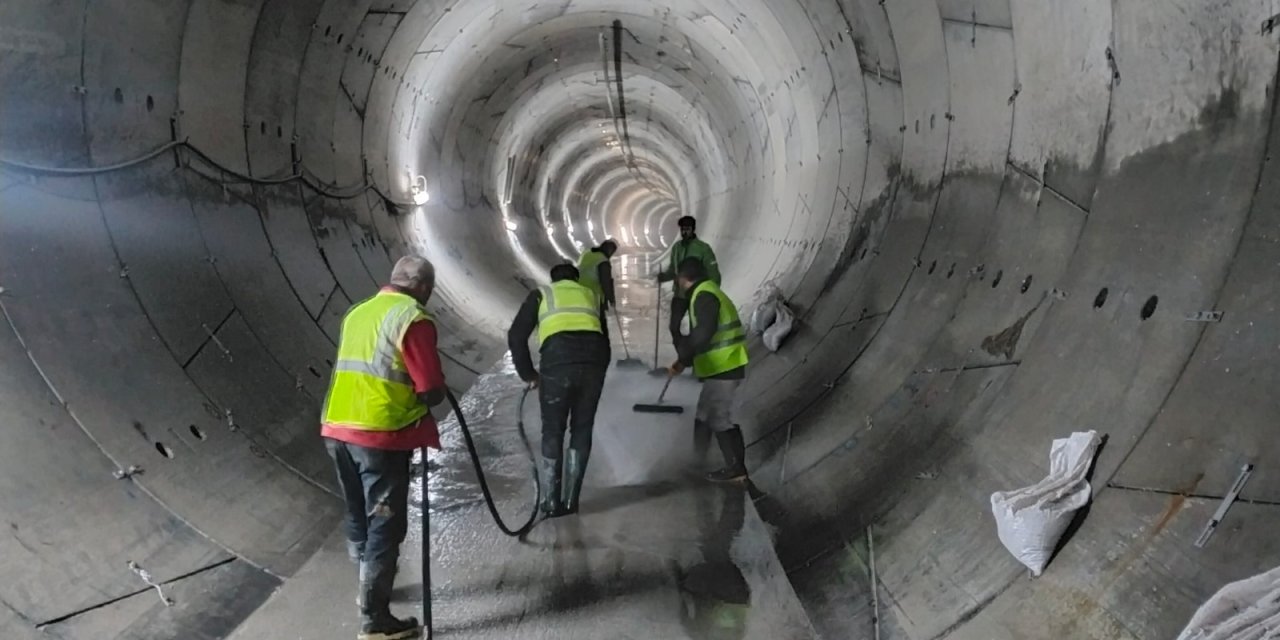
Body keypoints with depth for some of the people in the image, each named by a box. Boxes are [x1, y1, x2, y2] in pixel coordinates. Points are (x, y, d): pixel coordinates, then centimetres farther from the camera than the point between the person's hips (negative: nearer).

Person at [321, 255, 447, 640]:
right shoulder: (413, 318, -9)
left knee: (358, 515, 21)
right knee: (385, 524, 1)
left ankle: (369, 589, 38)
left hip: (338, 428, 8)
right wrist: (423, 399, 9)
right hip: (380, 436, -8)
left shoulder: (358, 312, 16)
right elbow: (432, 390, -13)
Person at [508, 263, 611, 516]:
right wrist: (597, 372, 36)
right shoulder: (590, 295, 31)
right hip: (594, 361, 2)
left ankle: (551, 503, 18)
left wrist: (529, 374, 21)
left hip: (558, 362, -2)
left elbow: (516, 336, 14)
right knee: (582, 431, 17)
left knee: (553, 432, 13)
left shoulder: (541, 294, 23)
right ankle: (570, 501, 22)